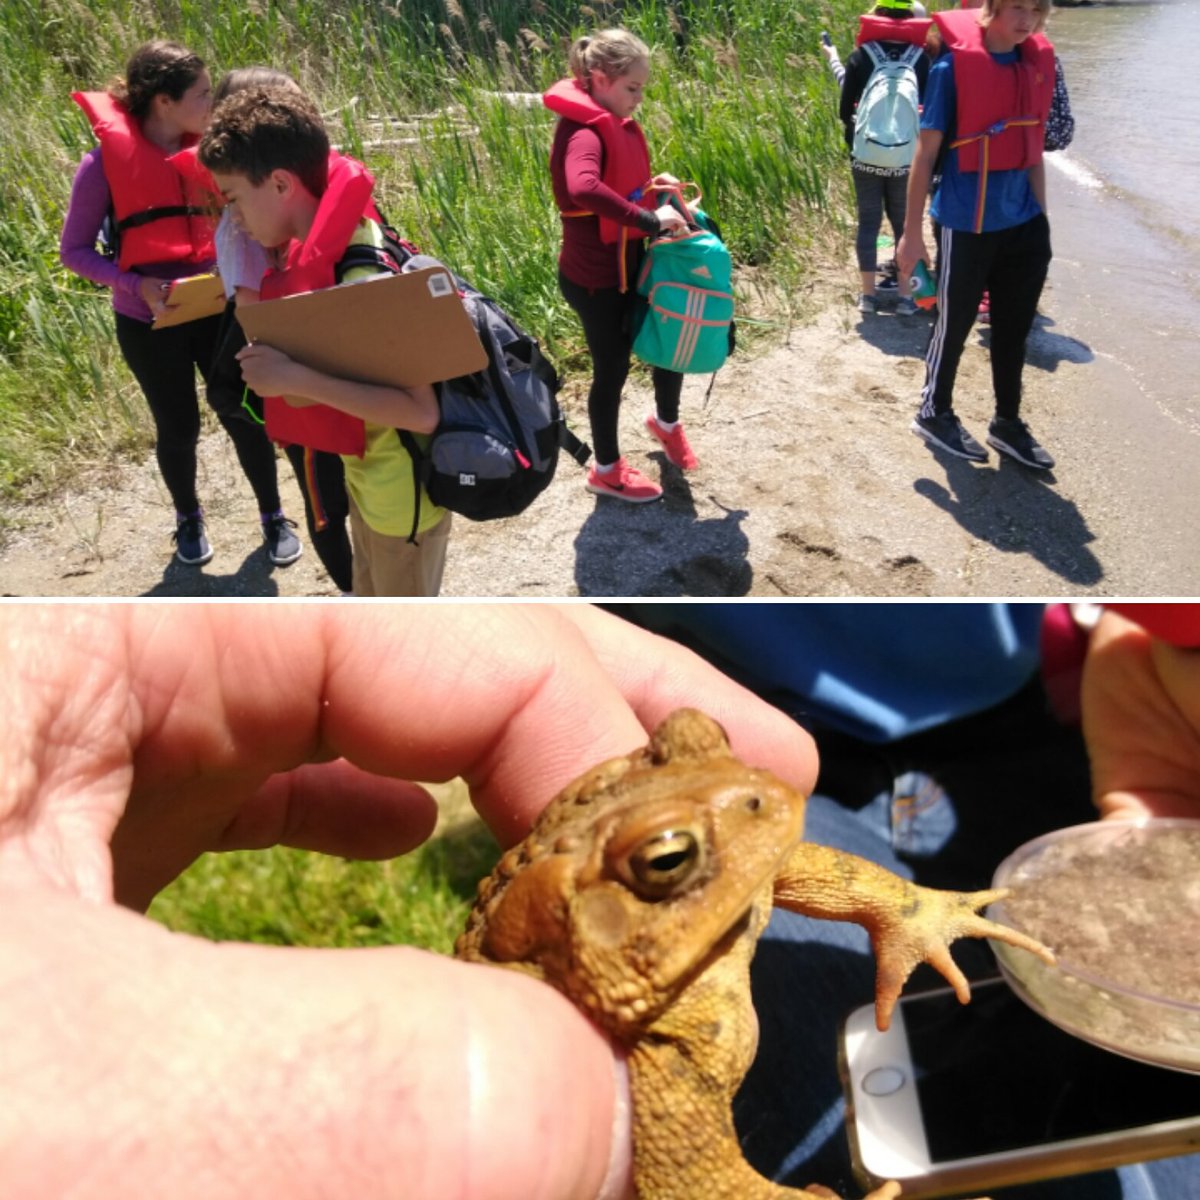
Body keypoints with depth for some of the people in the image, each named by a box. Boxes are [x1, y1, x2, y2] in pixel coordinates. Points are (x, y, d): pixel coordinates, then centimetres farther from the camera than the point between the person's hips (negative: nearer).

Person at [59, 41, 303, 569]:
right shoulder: (105, 161, -16)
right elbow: (74, 251, -10)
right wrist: (137, 286, -24)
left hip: (214, 311, 3)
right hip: (148, 324, -2)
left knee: (244, 416, 6)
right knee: (179, 427, 12)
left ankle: (273, 517, 28)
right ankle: (188, 518, 38)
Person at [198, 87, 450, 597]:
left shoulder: (363, 279, -30)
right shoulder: (326, 252, -2)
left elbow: (422, 411, -34)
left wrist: (295, 378, -33)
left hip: (404, 492, -9)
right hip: (371, 482, 9)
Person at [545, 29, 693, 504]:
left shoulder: (614, 124, 6)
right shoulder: (584, 132, -24)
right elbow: (583, 188, -45)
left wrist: (652, 186, 3)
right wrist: (650, 219, -39)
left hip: (628, 265, 9)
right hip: (594, 278, -9)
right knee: (613, 368, 6)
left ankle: (666, 423, 45)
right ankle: (606, 470, 26)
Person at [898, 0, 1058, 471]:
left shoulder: (1038, 62, 5)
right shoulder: (954, 66, -12)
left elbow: (1033, 148, 13)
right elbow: (926, 153, -9)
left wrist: (1040, 217, 15)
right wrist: (912, 233, -9)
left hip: (1023, 223, 5)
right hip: (969, 224, -5)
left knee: (1014, 327, 12)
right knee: (954, 324, 9)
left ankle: (1007, 423, 27)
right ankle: (934, 415, 28)